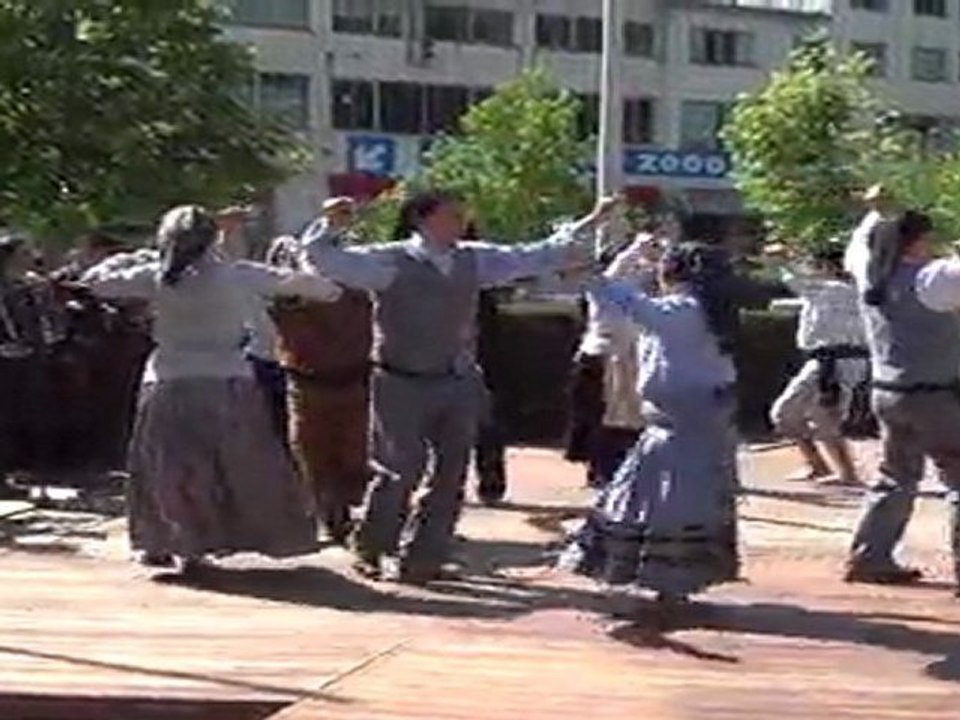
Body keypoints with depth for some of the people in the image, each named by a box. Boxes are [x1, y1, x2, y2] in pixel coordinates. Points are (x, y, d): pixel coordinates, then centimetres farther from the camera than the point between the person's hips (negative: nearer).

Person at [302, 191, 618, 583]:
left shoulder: (474, 260, 7)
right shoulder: (390, 262, -8)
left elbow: (535, 258, 13)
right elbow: (322, 257, -11)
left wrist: (588, 224, 11)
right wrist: (330, 223, -28)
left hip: (459, 384, 5)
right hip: (404, 386, -5)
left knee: (450, 474, 7)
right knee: (400, 472, 1)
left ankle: (421, 557, 21)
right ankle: (373, 551, 22)